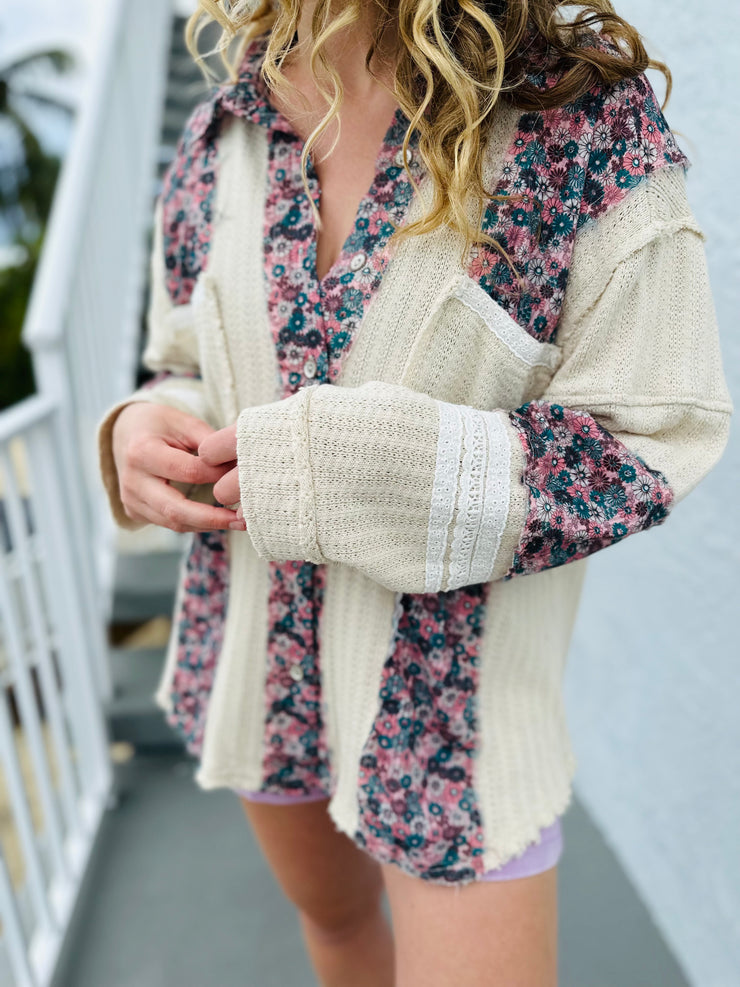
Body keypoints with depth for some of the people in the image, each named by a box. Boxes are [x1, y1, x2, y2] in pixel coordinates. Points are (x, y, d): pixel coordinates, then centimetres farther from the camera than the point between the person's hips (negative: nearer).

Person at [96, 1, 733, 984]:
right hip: (256, 655, 6)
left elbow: (657, 432, -15)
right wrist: (143, 428, -12)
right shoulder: (218, 139, 2)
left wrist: (359, 465, -25)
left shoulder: (587, 112, -13)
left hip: (456, 674, -4)